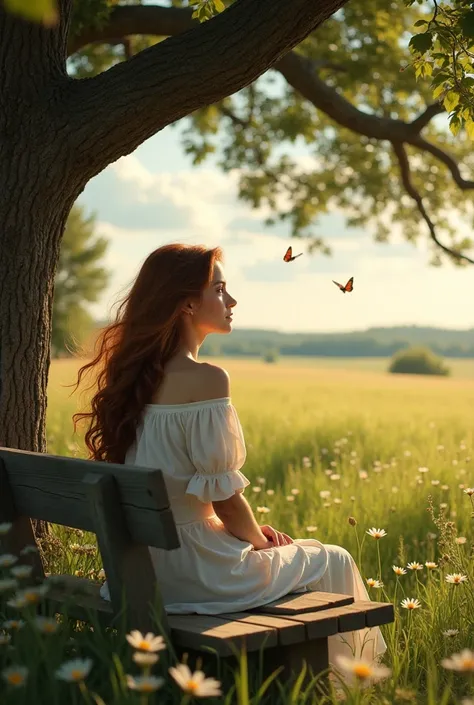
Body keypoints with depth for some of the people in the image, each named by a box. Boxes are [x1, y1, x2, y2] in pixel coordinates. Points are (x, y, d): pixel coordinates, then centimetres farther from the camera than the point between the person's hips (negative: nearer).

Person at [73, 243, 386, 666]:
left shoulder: (137, 375, 4)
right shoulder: (206, 379, -22)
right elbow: (225, 497, -19)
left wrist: (255, 531, 12)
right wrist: (261, 540, 1)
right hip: (196, 570, -8)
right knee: (333, 563, 17)